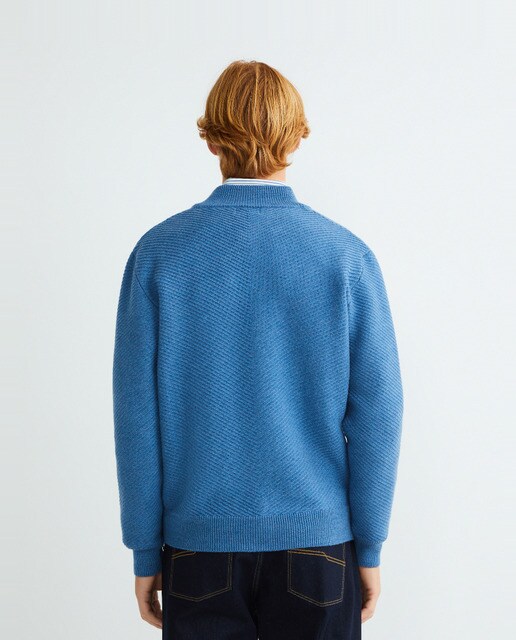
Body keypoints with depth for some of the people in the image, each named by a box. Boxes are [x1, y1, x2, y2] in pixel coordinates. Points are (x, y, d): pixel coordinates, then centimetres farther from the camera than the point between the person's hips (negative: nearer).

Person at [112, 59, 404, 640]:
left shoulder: (158, 252, -7)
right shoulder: (347, 255, -8)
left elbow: (136, 413, -6)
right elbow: (376, 412, -7)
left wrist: (145, 550, 3)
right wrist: (370, 547, 3)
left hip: (200, 545, 0)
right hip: (317, 540, 0)